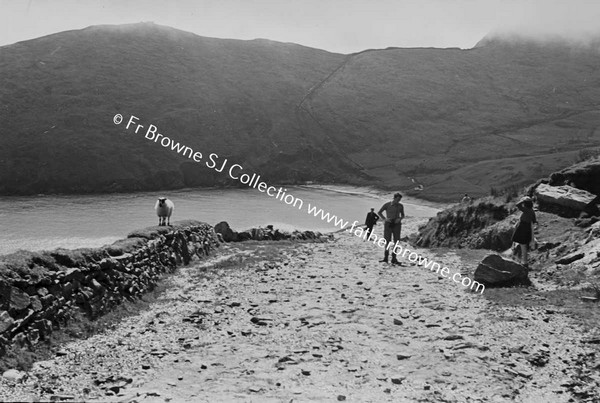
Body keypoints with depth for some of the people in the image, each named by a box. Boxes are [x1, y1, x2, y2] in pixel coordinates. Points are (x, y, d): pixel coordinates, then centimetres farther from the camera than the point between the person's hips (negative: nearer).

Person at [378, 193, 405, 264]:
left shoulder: (400, 206, 3)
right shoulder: (387, 205, -4)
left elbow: (402, 215, 16)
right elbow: (379, 212, 6)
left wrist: (400, 219, -6)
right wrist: (385, 218, -8)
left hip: (397, 224, 2)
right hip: (388, 224, -2)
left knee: (396, 241, -3)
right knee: (387, 241, -7)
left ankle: (394, 259, 2)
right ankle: (385, 257, 2)